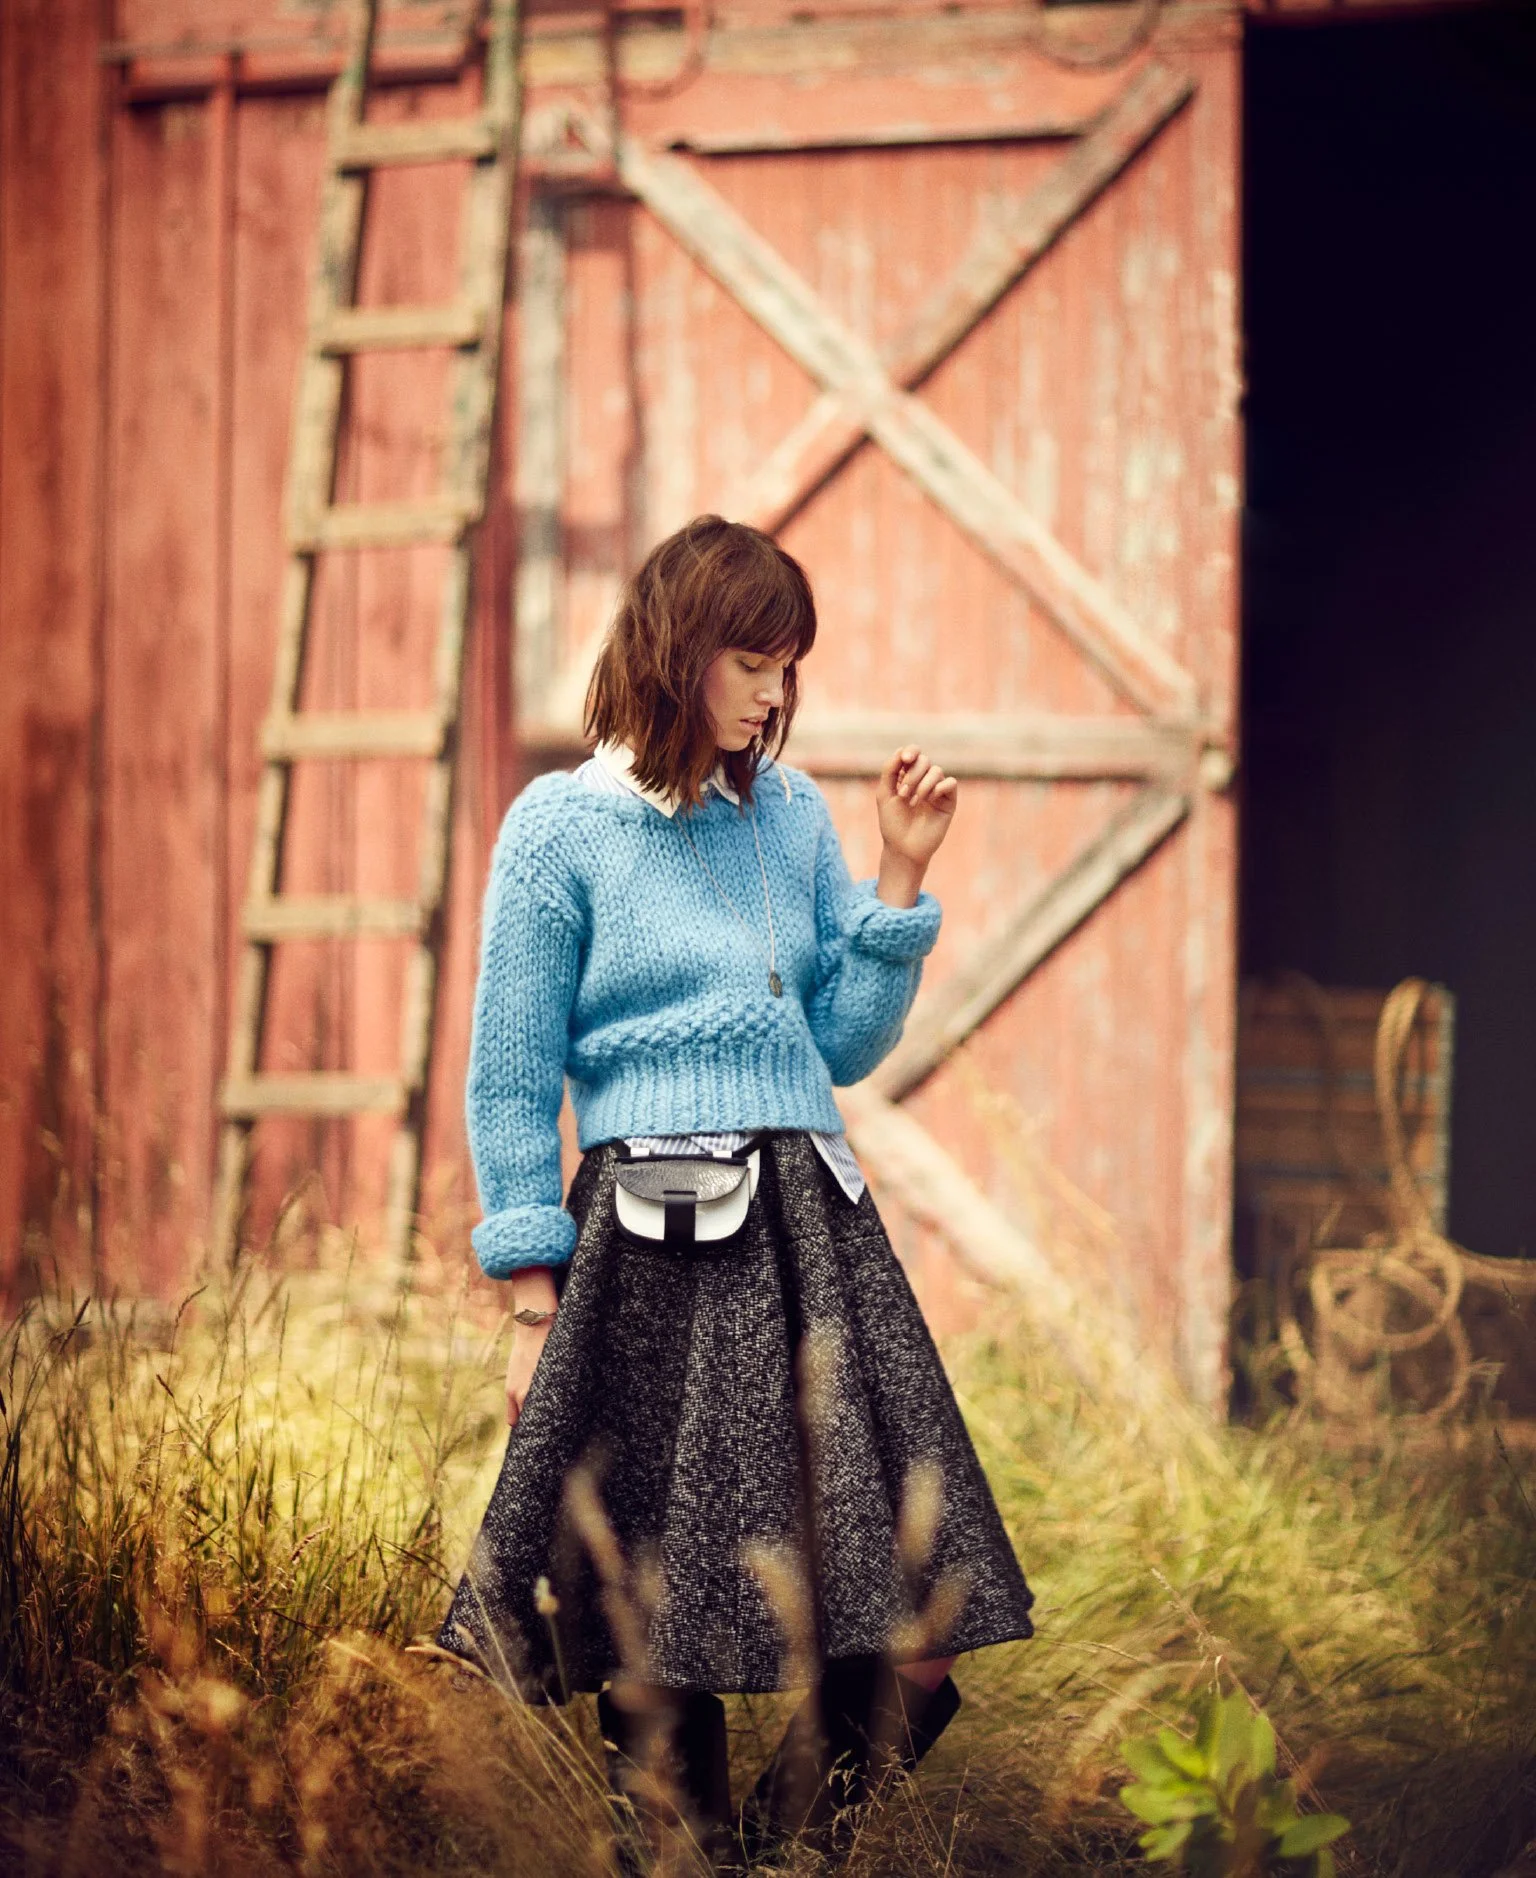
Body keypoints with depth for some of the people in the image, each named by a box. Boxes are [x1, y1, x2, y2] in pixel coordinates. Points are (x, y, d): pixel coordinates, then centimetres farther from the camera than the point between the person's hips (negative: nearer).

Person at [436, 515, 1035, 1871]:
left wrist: (901, 879, 6)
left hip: (813, 1226, 4)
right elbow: (511, 1086, 0)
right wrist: (535, 1300, -4)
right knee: (655, 1628, 0)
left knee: (908, 1648, -4)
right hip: (651, 1246, -4)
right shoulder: (561, 827, 0)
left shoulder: (793, 816, 14)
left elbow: (843, 1047, 15)